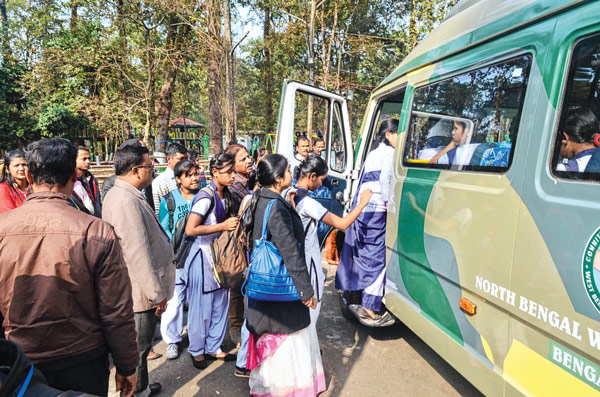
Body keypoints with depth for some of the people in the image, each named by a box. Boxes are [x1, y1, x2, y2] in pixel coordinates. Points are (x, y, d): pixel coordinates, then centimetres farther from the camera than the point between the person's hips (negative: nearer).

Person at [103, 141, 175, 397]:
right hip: (141, 291, -11)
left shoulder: (118, 194, 9)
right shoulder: (127, 202, -25)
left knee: (140, 346, 24)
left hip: (134, 289, 11)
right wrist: (157, 294, -19)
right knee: (138, 349, 6)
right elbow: (138, 255, -27)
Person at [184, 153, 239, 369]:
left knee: (220, 303, 14)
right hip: (203, 256, -8)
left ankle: (214, 348, 30)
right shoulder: (206, 197, -20)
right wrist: (223, 226, -25)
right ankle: (197, 351, 25)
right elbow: (190, 229, -26)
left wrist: (234, 223, 1)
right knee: (201, 306, 5)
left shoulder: (226, 195, 6)